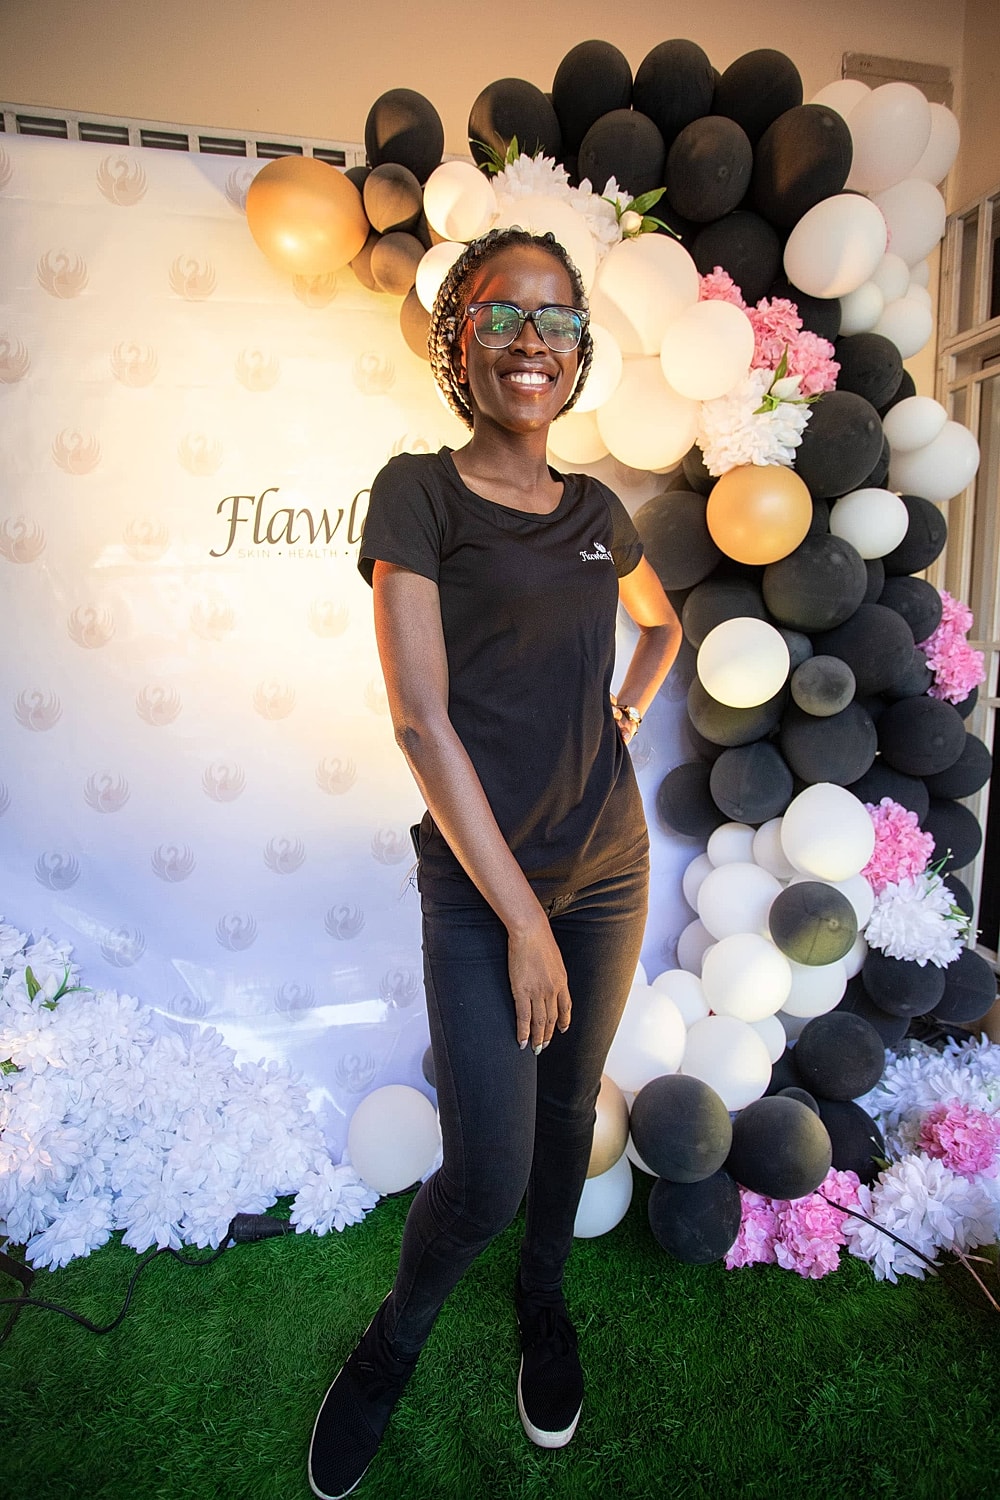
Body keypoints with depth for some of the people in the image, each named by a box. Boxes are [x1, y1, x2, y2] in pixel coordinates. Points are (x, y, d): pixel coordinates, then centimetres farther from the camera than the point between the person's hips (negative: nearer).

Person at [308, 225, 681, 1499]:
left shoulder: (595, 511, 7)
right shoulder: (419, 493, -8)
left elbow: (662, 624, 27)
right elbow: (420, 718, -15)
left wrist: (624, 715, 6)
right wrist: (524, 919, -15)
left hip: (609, 865, 5)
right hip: (479, 880, -5)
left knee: (570, 1106, 18)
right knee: (486, 1177, -2)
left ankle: (543, 1303, 47)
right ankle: (392, 1345, 33)